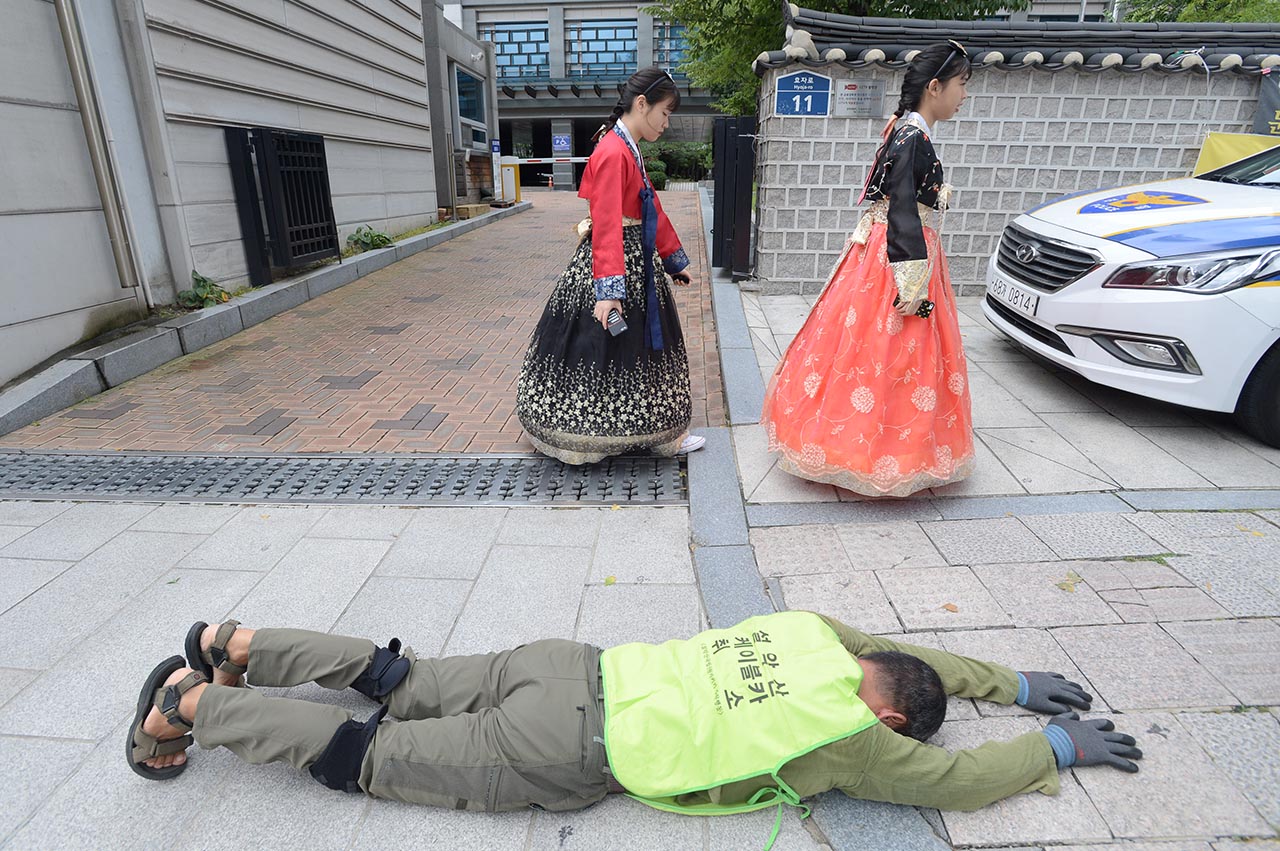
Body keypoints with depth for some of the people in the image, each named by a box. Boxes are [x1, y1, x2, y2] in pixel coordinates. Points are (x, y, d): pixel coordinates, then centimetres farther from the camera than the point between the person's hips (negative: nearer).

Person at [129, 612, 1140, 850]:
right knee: (368, 757, 6)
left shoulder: (817, 633, 8)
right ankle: (193, 705, 15)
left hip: (576, 666, 6)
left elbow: (913, 649, 24)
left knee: (402, 682, 18)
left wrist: (1016, 683, 30)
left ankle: (233, 644, 25)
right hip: (570, 752, -6)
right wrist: (1061, 747, 16)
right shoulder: (849, 738, -9)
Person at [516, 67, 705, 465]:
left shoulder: (630, 150, 13)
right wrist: (608, 287, -33)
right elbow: (607, 225, -27)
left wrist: (674, 259, 25)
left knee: (636, 349, 16)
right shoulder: (613, 152, -18)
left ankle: (657, 432, 30)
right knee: (598, 351, 0)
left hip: (639, 262, 10)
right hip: (614, 262, -10)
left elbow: (653, 211, 20)